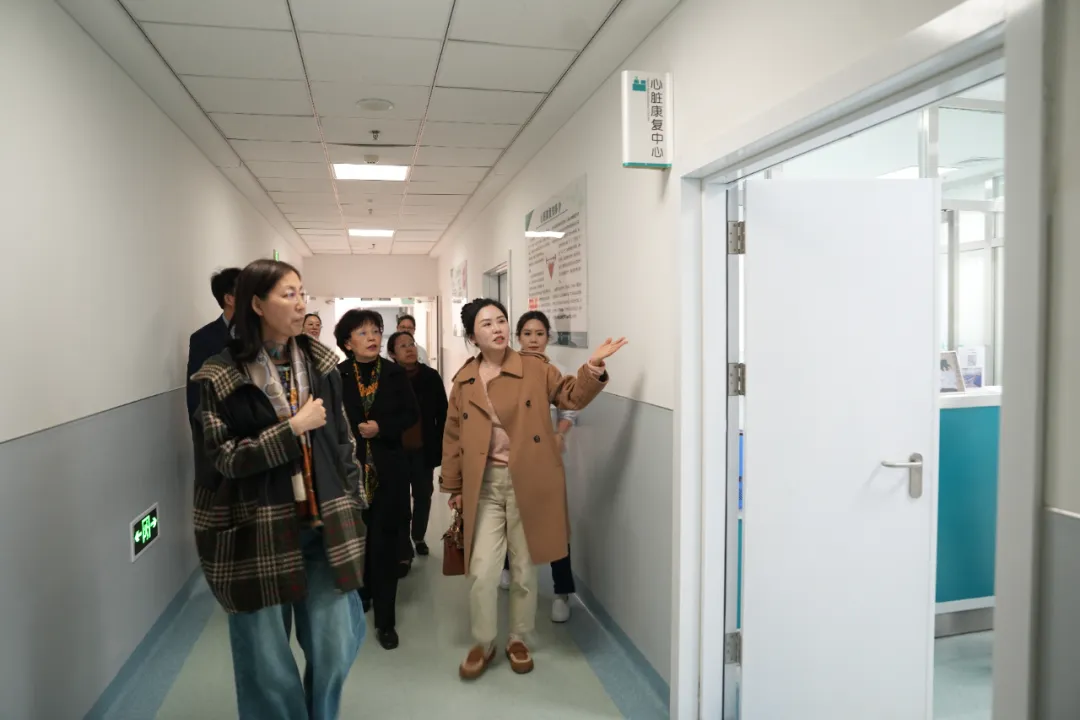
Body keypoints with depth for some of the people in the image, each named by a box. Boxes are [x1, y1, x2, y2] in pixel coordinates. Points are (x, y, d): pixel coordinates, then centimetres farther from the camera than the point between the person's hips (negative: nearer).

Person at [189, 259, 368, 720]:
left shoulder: (320, 362, 5)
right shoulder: (220, 376, -6)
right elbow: (224, 458, -11)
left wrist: (352, 507, 9)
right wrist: (293, 428, -16)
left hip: (323, 525, 3)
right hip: (255, 532, -3)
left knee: (335, 652, 9)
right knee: (267, 663, 9)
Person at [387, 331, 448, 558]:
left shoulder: (431, 376, -3)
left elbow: (442, 414, 0)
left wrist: (440, 445, -3)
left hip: (423, 448, 2)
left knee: (423, 493, 13)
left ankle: (419, 537, 32)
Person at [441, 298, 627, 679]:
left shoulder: (535, 368, -2)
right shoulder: (463, 381, 4)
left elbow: (572, 396, 0)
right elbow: (453, 437, 10)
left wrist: (594, 367, -18)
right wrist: (453, 486, 11)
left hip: (528, 482, -1)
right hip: (484, 484, 1)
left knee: (523, 570, 12)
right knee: (482, 571, 2)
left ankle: (519, 641, 33)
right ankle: (483, 645, 25)